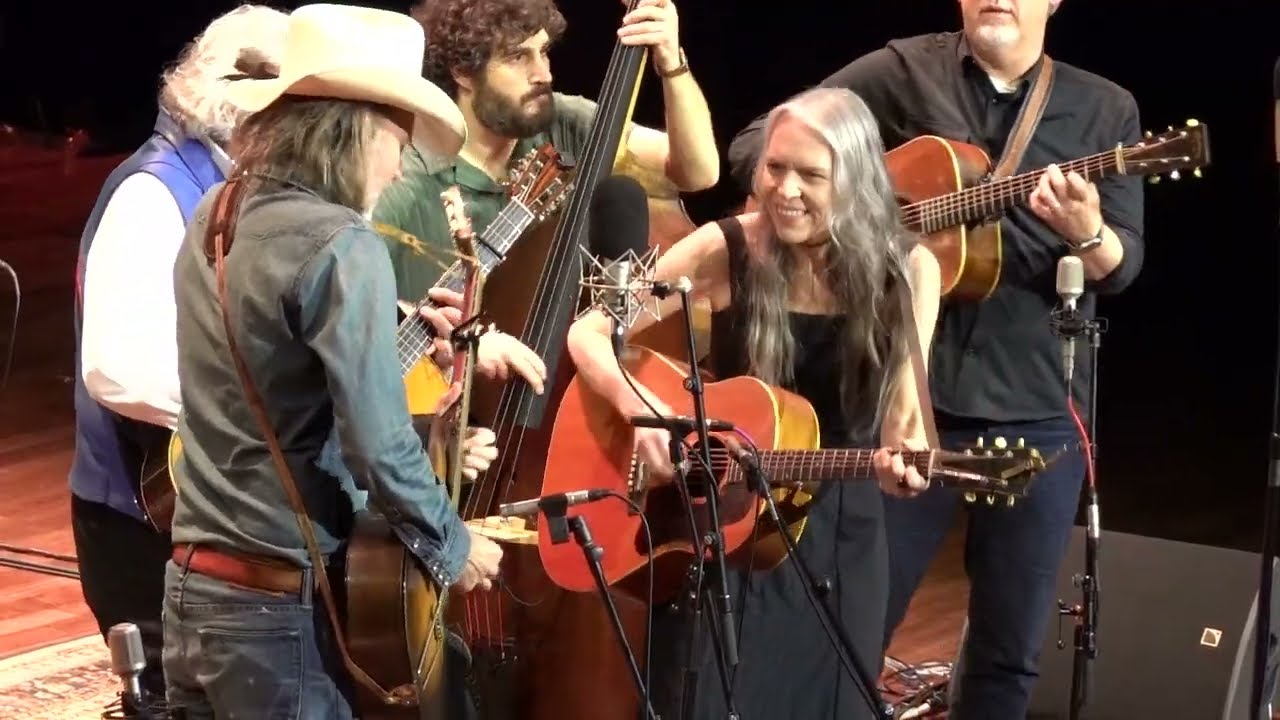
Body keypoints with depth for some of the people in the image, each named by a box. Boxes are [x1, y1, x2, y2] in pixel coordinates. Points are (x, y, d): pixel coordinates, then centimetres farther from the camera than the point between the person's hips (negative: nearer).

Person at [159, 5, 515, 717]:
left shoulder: (215, 215, 8)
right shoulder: (342, 245, -17)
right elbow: (380, 445, -21)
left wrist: (394, 328, 18)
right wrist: (453, 550, -7)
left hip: (193, 585, 8)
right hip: (282, 603, -8)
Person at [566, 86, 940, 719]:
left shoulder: (907, 271, -8)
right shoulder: (727, 249, -12)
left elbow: (900, 408, -3)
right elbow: (589, 335, -10)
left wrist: (904, 458, -25)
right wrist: (637, 405, -28)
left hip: (840, 533, 1)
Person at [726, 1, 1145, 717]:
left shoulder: (1106, 110, 6)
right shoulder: (903, 72, 2)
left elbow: (1122, 268, 0)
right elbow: (756, 145, 1)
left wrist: (1086, 232, -22)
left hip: (1039, 407, 1)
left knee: (1012, 646, 8)